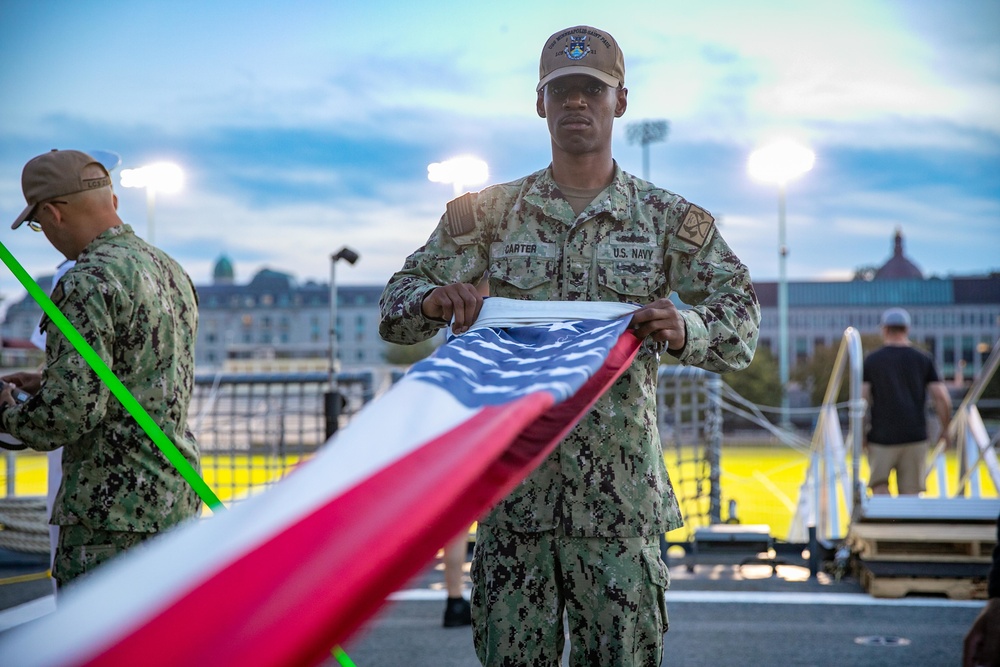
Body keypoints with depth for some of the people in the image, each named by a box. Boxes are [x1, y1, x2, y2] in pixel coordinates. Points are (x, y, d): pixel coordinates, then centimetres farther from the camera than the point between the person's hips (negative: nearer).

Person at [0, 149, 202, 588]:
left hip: (114, 510, -9)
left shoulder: (88, 283, -15)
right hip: (177, 496, 9)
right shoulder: (172, 272, 12)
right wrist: (51, 383, 23)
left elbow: (71, 410, -21)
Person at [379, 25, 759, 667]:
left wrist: (684, 330, -21)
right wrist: (435, 301, -16)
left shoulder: (669, 218, 6)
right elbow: (397, 306, 8)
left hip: (620, 487, -1)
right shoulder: (490, 212, 9)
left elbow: (742, 319, 1)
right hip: (515, 481, 1)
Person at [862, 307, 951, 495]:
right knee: (911, 492, 5)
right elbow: (942, 397, 0)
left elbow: (861, 399, -4)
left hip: (881, 436, -1)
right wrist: (945, 428, 12)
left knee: (878, 484, 8)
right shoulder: (923, 360, 7)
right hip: (915, 436, 1)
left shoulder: (871, 361, 3)